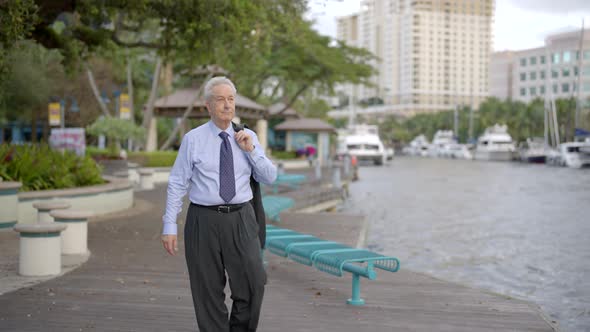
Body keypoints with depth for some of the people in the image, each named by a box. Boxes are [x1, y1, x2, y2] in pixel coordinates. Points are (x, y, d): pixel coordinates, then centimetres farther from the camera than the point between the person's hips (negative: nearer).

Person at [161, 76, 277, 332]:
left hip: (241, 219, 2)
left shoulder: (248, 137, 8)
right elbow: (177, 184, -1)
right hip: (204, 220, -2)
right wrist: (169, 226, -5)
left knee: (253, 284, -4)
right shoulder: (193, 139, -1)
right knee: (208, 291, 5)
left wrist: (251, 150, -7)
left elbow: (270, 178, 7)